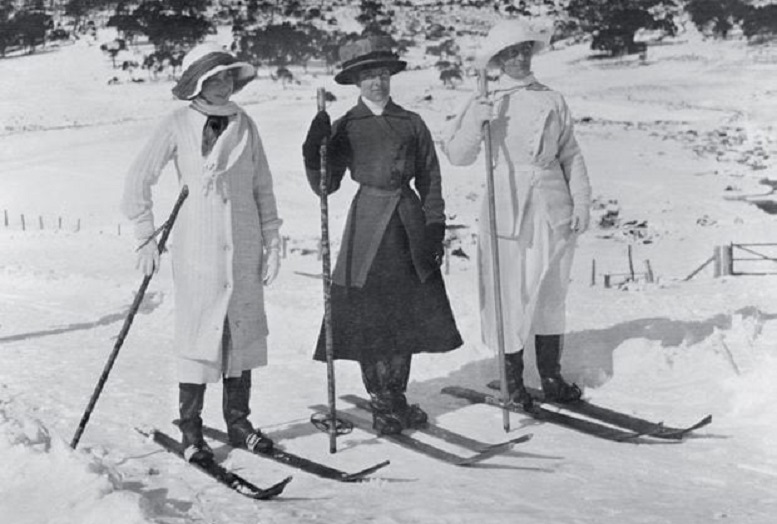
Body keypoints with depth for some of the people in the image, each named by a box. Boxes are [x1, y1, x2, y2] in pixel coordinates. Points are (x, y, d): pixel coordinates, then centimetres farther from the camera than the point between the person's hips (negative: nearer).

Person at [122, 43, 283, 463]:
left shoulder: (244, 125, 8)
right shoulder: (178, 126, -3)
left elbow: (263, 187, 12)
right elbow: (138, 182, 1)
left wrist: (271, 240, 8)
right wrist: (147, 238, -1)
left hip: (244, 247, 4)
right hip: (197, 247, -4)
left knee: (244, 331, 7)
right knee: (199, 335, -2)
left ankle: (238, 421, 21)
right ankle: (190, 429, 11)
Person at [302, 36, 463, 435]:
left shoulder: (411, 124, 10)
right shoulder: (345, 127, 4)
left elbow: (430, 180, 11)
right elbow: (326, 186, 0)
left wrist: (435, 226, 3)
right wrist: (314, 152, -16)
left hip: (410, 226, 3)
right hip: (369, 224, -2)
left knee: (407, 313, 8)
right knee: (368, 317, -3)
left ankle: (397, 397, 22)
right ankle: (381, 403, 10)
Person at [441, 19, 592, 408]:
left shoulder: (552, 101, 9)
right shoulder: (485, 104, 3)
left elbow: (571, 156, 12)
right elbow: (458, 156, -2)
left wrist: (580, 202, 4)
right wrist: (474, 123, -19)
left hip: (553, 208, 3)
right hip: (507, 208, -2)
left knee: (551, 292, 9)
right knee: (510, 294, -1)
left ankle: (551, 377, 20)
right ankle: (513, 381, 11)